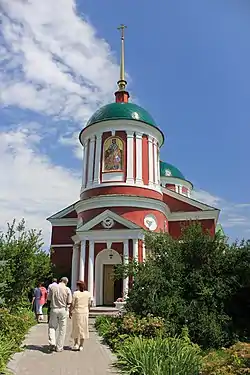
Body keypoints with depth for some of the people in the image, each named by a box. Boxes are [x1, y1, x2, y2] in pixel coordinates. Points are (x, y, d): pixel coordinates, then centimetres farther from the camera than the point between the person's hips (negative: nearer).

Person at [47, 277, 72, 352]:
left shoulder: (52, 287, -4)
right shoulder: (67, 289, -8)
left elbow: (48, 298, 2)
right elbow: (69, 302, -7)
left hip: (54, 309, 1)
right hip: (63, 310, -1)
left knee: (52, 327, 17)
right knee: (62, 329, 10)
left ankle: (52, 342, -2)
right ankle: (59, 347, 14)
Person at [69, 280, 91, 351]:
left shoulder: (76, 293, -11)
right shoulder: (88, 294, 0)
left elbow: (72, 304, -9)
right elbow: (89, 304, 6)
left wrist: (70, 312, 2)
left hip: (77, 312, -3)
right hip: (85, 312, 3)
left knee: (76, 328, 12)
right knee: (83, 328, 10)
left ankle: (76, 344, 14)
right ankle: (81, 345, 14)